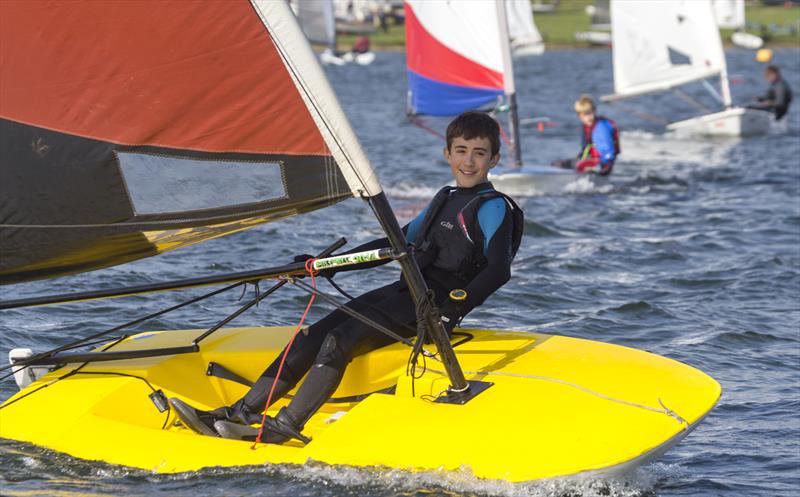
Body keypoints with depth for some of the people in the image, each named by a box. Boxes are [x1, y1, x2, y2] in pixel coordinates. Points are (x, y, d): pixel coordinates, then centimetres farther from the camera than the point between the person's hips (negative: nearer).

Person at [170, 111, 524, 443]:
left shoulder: (493, 207, -3)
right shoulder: (445, 198, 22)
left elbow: (498, 270, -17)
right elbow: (397, 242, 28)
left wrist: (458, 306, -35)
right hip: (405, 291, 8)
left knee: (340, 341, -24)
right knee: (313, 335, -6)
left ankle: (285, 428, -27)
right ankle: (241, 412, -10)